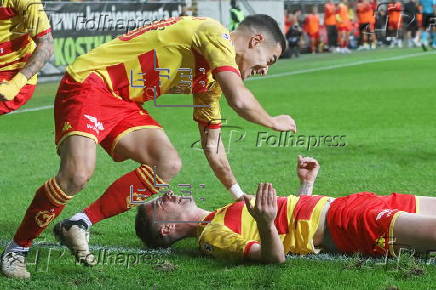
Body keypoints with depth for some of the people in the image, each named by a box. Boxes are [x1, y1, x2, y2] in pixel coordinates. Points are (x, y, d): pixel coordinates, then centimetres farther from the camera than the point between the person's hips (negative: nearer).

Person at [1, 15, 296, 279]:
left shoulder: (209, 79, 16)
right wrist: (273, 122, -5)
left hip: (123, 103, 9)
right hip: (88, 84, -9)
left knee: (168, 165, -11)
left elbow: (212, 145, 25)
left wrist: (240, 195, 27)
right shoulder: (215, 33, -13)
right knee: (77, 174, -27)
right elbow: (239, 99, -24)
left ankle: (80, 225, -4)